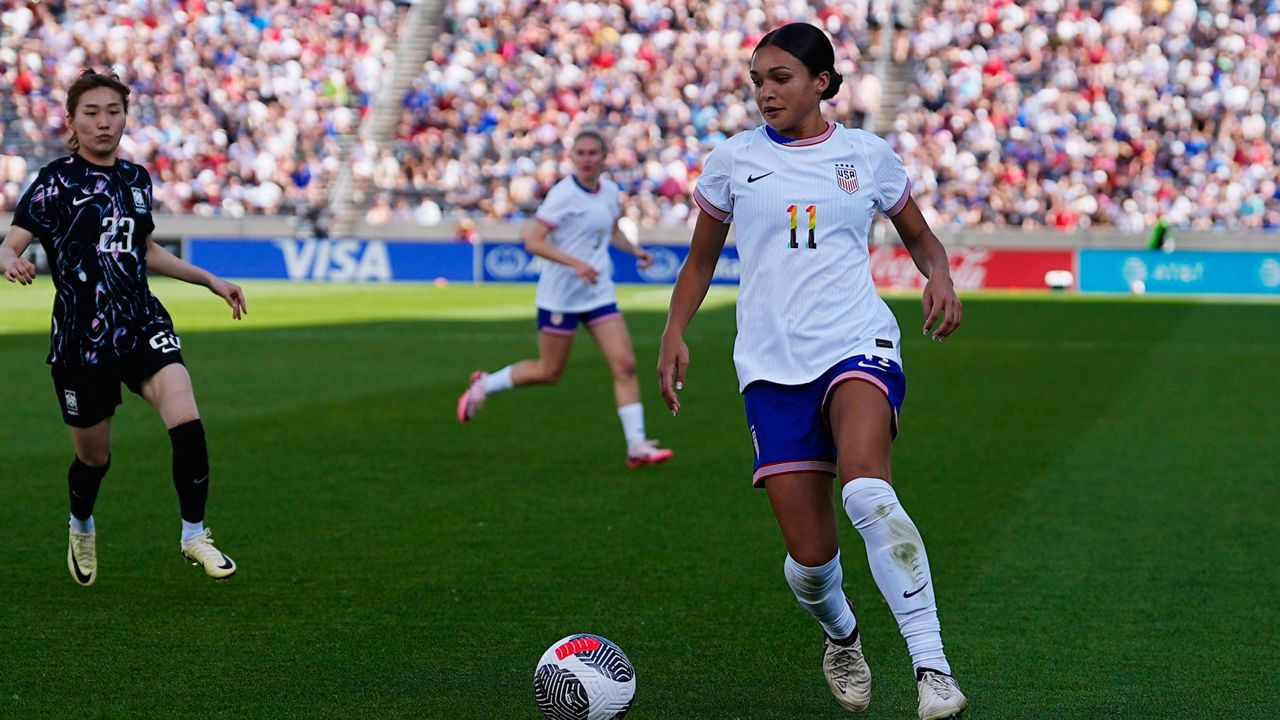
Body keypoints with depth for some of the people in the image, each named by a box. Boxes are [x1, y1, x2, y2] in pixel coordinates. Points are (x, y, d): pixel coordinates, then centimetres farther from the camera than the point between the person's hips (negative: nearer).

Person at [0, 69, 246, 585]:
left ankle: (194, 536, -6)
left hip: (143, 325, 3)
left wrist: (210, 280, 23)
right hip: (81, 340, -3)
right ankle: (81, 529, 43)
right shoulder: (56, 181, -6)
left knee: (186, 421, -21)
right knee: (93, 455, 10)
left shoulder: (137, 179, 9)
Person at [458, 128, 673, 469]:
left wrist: (634, 249, 6)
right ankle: (483, 385, 29)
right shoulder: (563, 195, -16)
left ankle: (637, 447, -4)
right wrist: (575, 263, -29)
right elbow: (532, 241, -20)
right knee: (549, 372, 5)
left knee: (625, 365, -6)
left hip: (599, 294, 6)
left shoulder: (610, 191, 5)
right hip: (561, 296, -6)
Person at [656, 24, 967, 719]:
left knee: (866, 489, -32)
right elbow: (701, 257, 20)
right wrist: (674, 333, 7)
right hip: (771, 367, 2)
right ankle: (840, 635, 33)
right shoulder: (732, 159, 9)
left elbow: (919, 236, 21)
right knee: (809, 554, -4)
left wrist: (939, 276, -1)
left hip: (858, 344, -2)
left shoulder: (868, 155, 8)